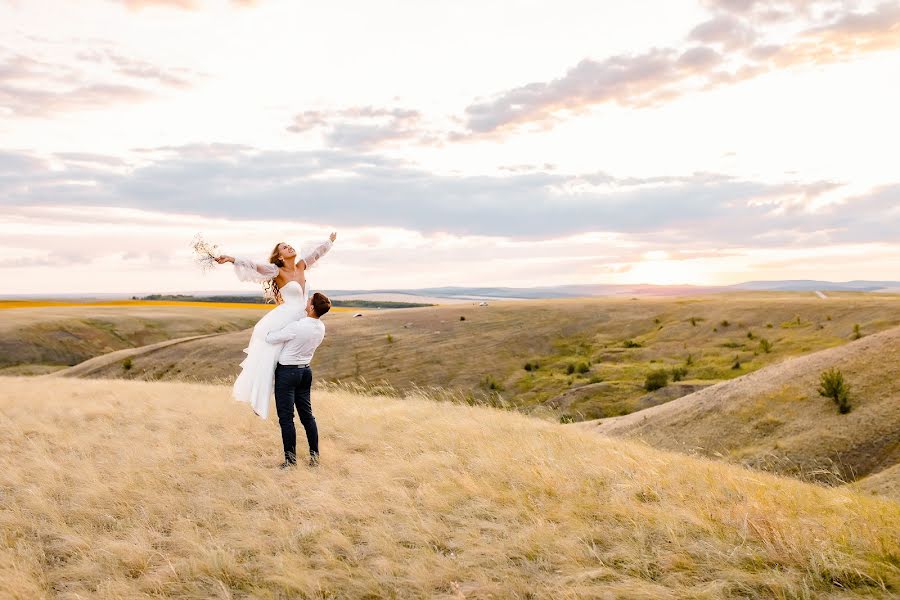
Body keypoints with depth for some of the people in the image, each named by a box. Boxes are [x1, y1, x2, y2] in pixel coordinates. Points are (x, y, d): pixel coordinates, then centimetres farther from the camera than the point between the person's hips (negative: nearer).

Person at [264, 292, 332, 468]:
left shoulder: (297, 327, -24)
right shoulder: (321, 328, -1)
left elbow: (271, 338, -14)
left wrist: (267, 332, 8)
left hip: (287, 372, -7)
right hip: (305, 371, 7)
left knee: (286, 416, 1)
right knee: (307, 415, 14)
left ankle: (291, 459, 5)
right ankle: (314, 456, 17)